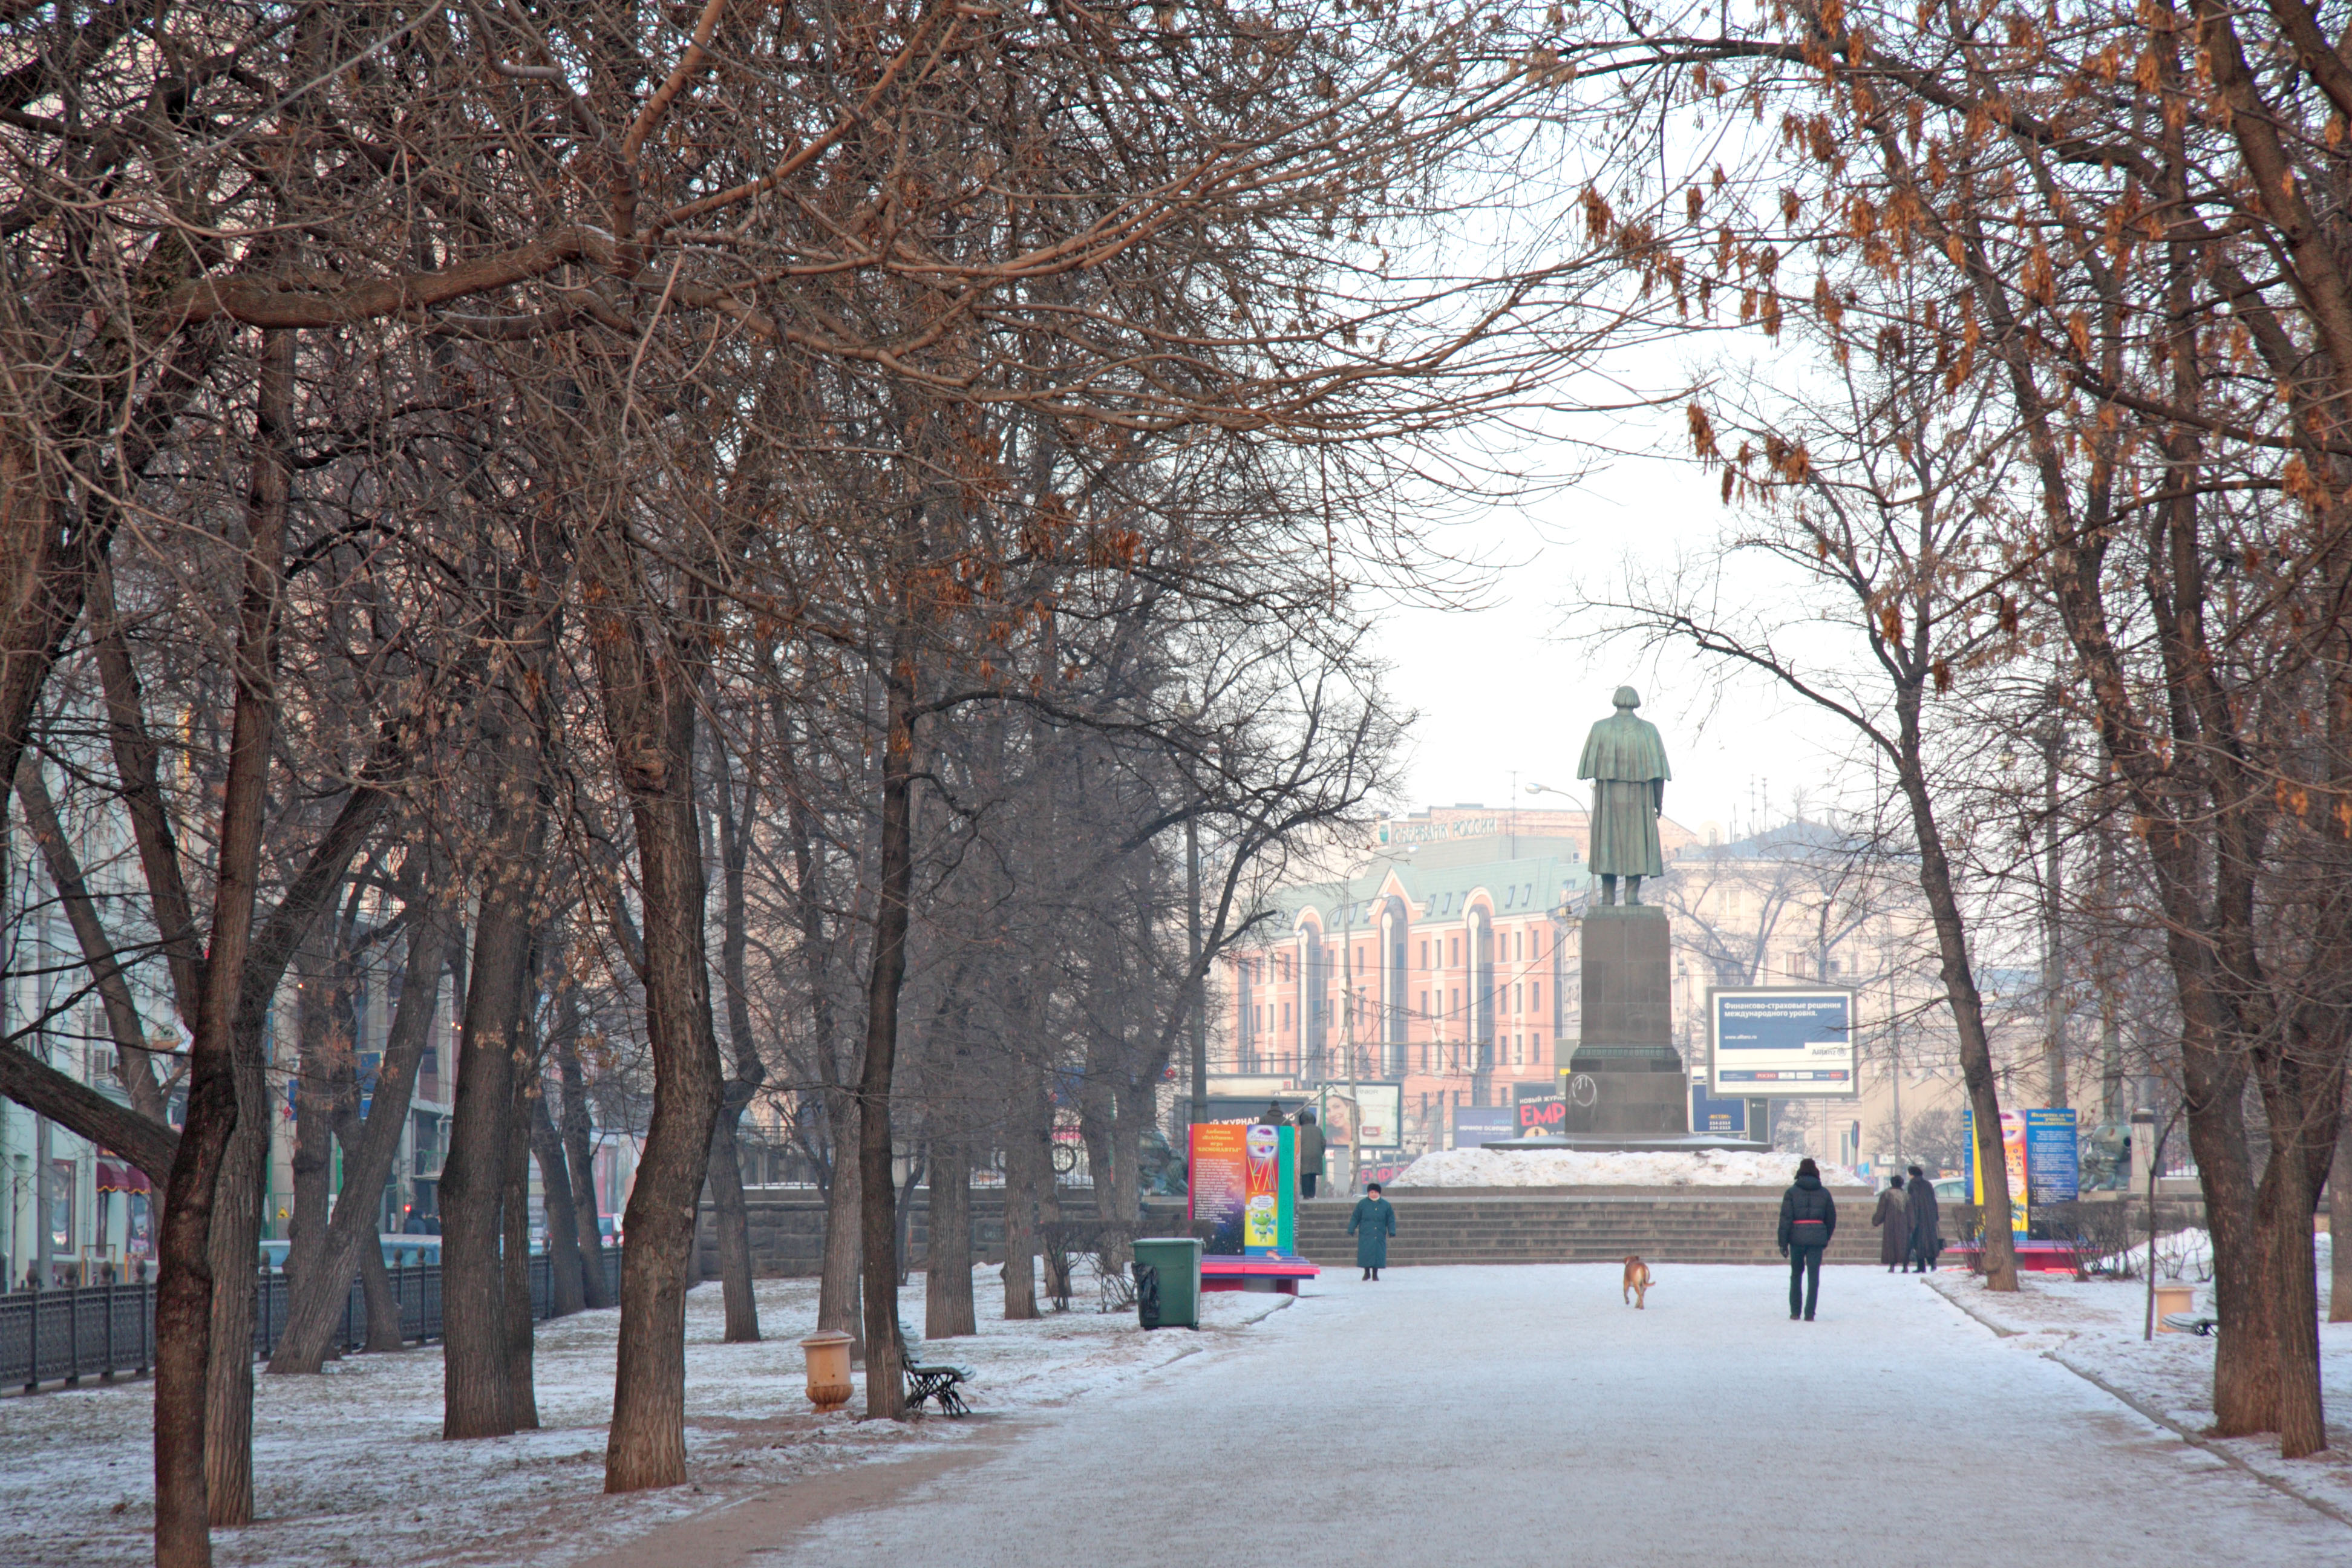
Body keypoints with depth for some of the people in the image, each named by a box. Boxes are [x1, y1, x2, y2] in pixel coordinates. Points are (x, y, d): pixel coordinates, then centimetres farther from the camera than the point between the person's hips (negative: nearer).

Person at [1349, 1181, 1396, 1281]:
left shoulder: (1385, 1205, 7)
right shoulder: (1362, 1204, 4)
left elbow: (1391, 1219, 9)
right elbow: (1355, 1218, 7)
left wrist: (1392, 1231, -2)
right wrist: (1351, 1230, 1)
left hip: (1379, 1235, 1)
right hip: (1365, 1235, -1)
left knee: (1378, 1253, -1)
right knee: (1365, 1254, -7)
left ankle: (1375, 1274, 10)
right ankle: (1367, 1272, 9)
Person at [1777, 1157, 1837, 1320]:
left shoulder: (1792, 1193, -1)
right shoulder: (1824, 1193, 6)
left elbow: (1786, 1219, -6)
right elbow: (1831, 1219, 11)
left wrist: (1783, 1243, -3)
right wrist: (1826, 1239, 24)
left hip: (1797, 1238, -1)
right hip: (1817, 1238, 1)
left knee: (1796, 1274, 14)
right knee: (1814, 1276, 1)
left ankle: (1795, 1311, 14)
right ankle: (1809, 1313, -6)